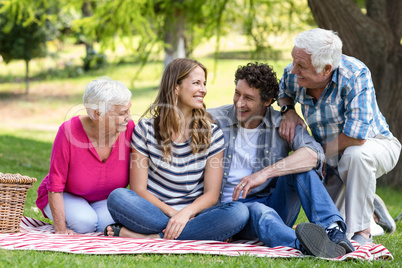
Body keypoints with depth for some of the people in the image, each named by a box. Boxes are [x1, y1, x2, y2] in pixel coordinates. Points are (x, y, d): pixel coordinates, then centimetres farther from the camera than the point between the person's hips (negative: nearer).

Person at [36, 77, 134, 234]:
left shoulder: (128, 129, -20)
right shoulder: (69, 131, -28)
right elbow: (55, 187, -21)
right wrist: (61, 229, -25)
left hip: (105, 199, 2)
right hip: (67, 196, -1)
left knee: (107, 221, -30)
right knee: (84, 221, -31)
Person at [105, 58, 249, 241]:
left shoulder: (212, 133, 5)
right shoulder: (146, 129, 1)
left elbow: (211, 194, 0)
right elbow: (138, 190, -2)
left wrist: (186, 213, -21)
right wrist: (172, 213, -18)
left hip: (192, 214, 1)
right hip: (154, 211, -1)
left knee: (239, 212, -29)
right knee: (117, 197, -31)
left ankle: (151, 237, -30)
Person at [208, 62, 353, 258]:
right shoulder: (214, 120, 1)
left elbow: (314, 154, -21)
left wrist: (265, 173, -32)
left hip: (274, 205, 2)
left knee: (299, 166, -23)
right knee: (259, 212, -38)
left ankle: (333, 231, -38)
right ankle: (301, 245, -70)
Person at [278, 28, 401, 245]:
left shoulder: (355, 75, -32)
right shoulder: (293, 75, -15)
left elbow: (356, 136, -38)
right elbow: (283, 93, 13)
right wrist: (288, 111, -11)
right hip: (332, 162, 6)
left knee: (355, 155, -41)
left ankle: (362, 231, -24)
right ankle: (371, 206, 38)